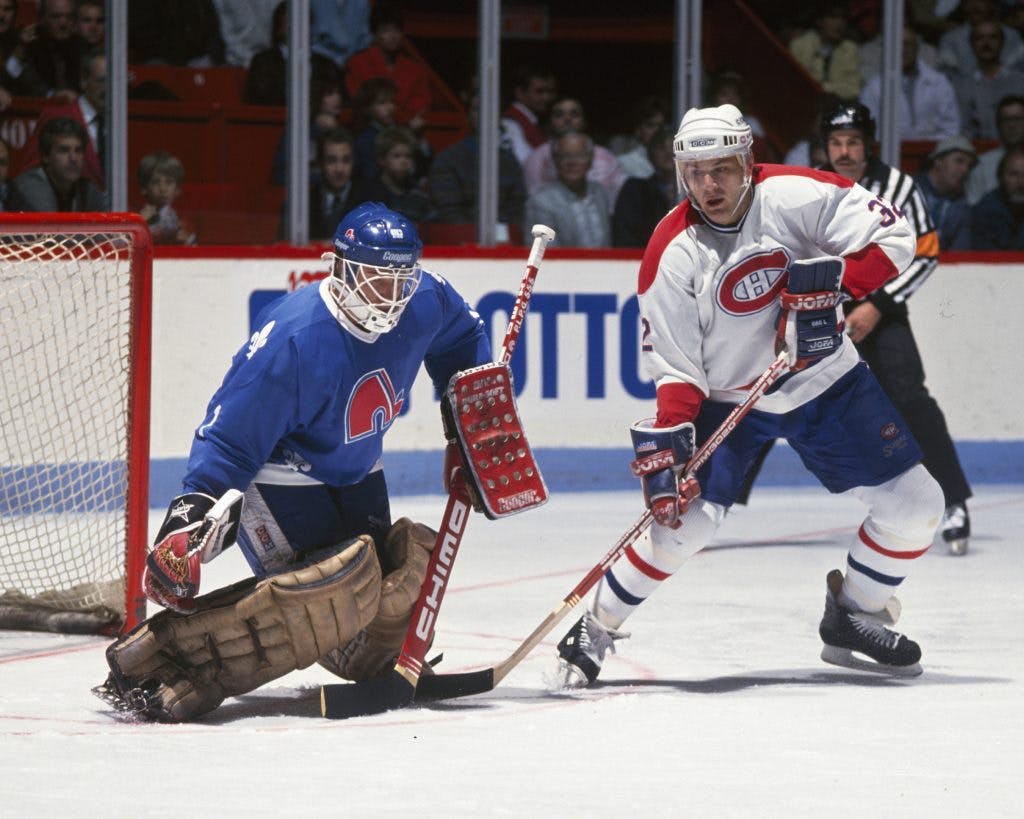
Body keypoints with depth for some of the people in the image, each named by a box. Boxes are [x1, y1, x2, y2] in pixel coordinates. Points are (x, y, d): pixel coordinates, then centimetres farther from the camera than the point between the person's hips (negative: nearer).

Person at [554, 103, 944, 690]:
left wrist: (833, 279, -30)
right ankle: (598, 627, 2)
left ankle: (854, 619, 20)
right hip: (725, 396, -2)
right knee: (684, 520, -18)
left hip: (826, 382, 2)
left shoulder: (797, 197, -17)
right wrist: (665, 445, -29)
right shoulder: (671, 255, -17)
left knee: (915, 503, -1)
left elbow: (895, 236, -14)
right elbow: (674, 368, -16)